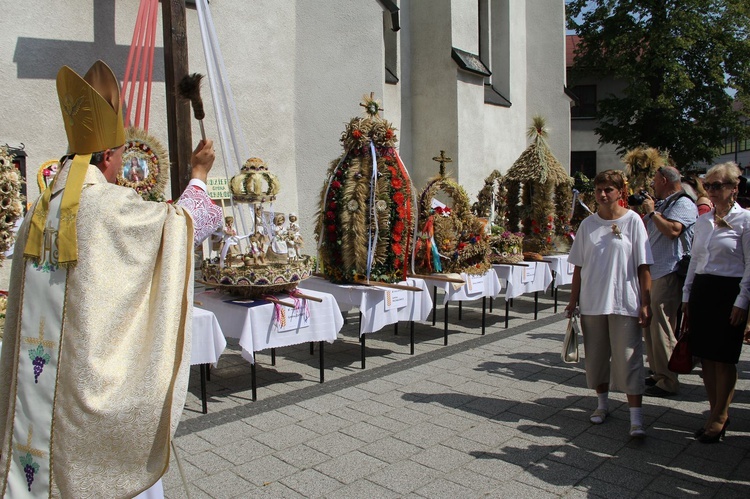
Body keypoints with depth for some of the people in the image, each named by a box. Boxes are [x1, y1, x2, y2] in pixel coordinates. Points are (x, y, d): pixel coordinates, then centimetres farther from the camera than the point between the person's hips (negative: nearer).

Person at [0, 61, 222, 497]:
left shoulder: (40, 211, 5)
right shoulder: (111, 205, -16)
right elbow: (181, 221, -2)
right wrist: (199, 175, 11)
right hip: (94, 371, -7)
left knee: (47, 440, 18)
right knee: (113, 460, 9)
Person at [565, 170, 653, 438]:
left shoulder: (632, 220, -4)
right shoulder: (588, 224, 5)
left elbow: (643, 266, -5)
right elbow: (579, 266, 8)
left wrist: (646, 303, -8)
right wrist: (573, 300, 8)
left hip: (625, 302, -3)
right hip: (592, 301, 4)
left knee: (628, 359, -3)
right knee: (596, 356, 13)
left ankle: (636, 418, 3)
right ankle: (602, 404, 30)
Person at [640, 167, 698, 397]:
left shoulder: (683, 204, -9)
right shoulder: (662, 204, 20)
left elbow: (672, 230, -25)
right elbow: (644, 231, 25)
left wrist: (652, 212, -13)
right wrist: (647, 212, 11)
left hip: (669, 274, -10)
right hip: (653, 273, 10)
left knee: (662, 328, -8)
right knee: (649, 325, 14)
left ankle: (668, 382, 0)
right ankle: (658, 373, 24)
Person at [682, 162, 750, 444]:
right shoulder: (703, 220, 12)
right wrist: (687, 296, 14)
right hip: (701, 290, 6)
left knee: (724, 358, 0)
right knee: (705, 356, 9)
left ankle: (719, 417, 13)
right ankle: (717, 412, 22)